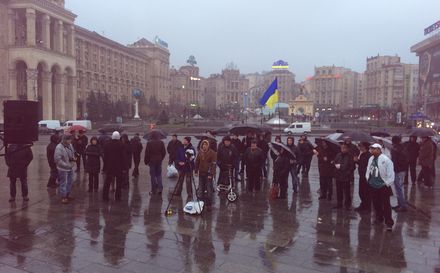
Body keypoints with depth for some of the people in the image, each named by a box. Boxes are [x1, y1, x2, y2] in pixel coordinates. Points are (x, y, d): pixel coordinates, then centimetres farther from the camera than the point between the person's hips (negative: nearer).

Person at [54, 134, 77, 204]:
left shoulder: (70, 145, 2)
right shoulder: (59, 148, -22)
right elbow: (58, 160, -24)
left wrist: (74, 158, -2)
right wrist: (67, 165, -24)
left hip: (70, 167, 8)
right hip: (63, 169, -8)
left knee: (70, 182, 19)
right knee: (63, 183, 3)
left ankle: (67, 195, 36)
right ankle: (63, 197, 15)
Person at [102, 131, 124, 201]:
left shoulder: (107, 145, -1)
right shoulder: (121, 145, -10)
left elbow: (105, 156, 3)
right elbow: (123, 157, -10)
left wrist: (105, 167, 9)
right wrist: (123, 166, -2)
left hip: (109, 166, 2)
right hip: (119, 167, -2)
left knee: (107, 182, 12)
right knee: (119, 182, 8)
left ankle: (105, 196, 13)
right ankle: (117, 197, 9)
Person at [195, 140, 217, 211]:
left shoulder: (212, 153, -9)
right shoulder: (200, 153, 7)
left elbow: (213, 164, -12)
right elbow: (197, 162, 16)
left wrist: (211, 174, -17)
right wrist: (196, 171, 10)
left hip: (208, 174, -5)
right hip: (201, 173, 5)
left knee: (209, 190, -5)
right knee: (201, 189, 12)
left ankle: (209, 205, 2)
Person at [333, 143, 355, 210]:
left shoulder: (350, 156, -8)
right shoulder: (338, 155, 8)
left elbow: (352, 167, -10)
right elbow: (334, 163, 16)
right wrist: (336, 165, -5)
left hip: (346, 177, -5)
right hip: (338, 176, 6)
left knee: (347, 192, 1)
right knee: (339, 191, 14)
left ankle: (347, 205, 13)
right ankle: (339, 204, 26)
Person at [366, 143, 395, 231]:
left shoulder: (386, 160, -15)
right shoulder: (371, 159, 6)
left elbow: (390, 173, -15)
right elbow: (368, 170, 18)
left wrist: (388, 183, -14)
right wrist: (368, 179, 13)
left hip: (383, 186, -6)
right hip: (373, 185, 7)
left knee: (386, 205, -2)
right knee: (376, 204, 17)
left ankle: (389, 223, 4)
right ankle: (379, 218, 34)